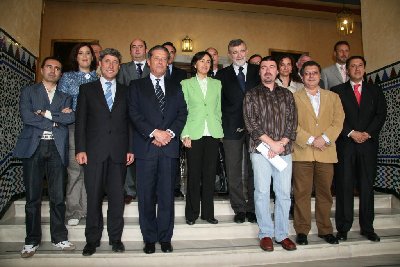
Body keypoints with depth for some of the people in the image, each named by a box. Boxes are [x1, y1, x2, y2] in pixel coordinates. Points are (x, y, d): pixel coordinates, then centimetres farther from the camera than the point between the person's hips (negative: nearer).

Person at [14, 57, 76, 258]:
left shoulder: (65, 96, 17)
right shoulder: (28, 92, 12)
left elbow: (71, 118, -3)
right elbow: (26, 116, -6)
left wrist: (46, 113, -7)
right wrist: (57, 119, -6)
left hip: (57, 149, 1)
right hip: (33, 147, -1)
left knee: (58, 197, 4)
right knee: (32, 197, 4)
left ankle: (59, 238, 17)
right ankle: (32, 241, 17)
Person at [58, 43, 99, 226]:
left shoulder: (98, 78, 14)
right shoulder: (67, 77, 12)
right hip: (74, 128, -1)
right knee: (74, 169, -4)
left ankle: (88, 209, 11)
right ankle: (74, 211, 6)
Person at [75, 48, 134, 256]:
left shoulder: (125, 91, 14)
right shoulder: (87, 89, 10)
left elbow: (129, 122, 10)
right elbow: (80, 120, 4)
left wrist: (130, 149, 3)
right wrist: (80, 149, -5)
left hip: (119, 151, 1)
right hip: (94, 151, -1)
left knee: (117, 196, 4)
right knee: (94, 196, 4)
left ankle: (115, 237, 18)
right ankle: (92, 239, 18)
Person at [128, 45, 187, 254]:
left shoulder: (175, 88, 17)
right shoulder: (137, 86, 10)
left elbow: (182, 113, 8)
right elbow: (134, 114, -1)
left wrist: (170, 132, -8)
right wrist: (154, 133, -12)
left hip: (169, 147, 2)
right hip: (146, 147, -1)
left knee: (167, 195, 5)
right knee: (146, 196, 3)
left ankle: (165, 238, 16)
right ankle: (149, 239, 17)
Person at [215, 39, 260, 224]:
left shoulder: (258, 71, 9)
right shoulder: (222, 75, 8)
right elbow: (218, 102, 5)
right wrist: (221, 126, -4)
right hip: (232, 127, 0)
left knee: (254, 170, 6)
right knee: (234, 172, 4)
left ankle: (252, 208, 18)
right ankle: (239, 209, 17)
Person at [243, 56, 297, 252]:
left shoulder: (286, 94, 15)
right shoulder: (251, 95, 7)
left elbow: (292, 121, 7)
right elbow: (251, 123, -4)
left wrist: (281, 144, -7)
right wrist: (271, 143, -10)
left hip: (284, 150, 3)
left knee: (284, 193, 4)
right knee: (262, 192, 0)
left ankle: (282, 234, 16)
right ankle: (265, 234, 12)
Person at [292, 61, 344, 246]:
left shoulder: (333, 97, 17)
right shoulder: (293, 98, 8)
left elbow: (338, 121, 6)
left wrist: (324, 138, -10)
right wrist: (310, 140, -12)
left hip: (326, 152, 3)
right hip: (302, 152, -2)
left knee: (325, 193, 8)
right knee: (302, 193, -1)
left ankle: (325, 230, 21)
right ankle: (302, 231, 10)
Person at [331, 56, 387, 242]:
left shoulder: (375, 91, 16)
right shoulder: (338, 91, 9)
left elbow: (381, 114, 6)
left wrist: (367, 133, -8)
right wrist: (351, 133, -10)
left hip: (368, 143, 2)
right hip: (345, 143, -2)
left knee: (367, 186, 5)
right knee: (344, 186, -2)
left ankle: (367, 228, 14)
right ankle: (343, 228, 5)